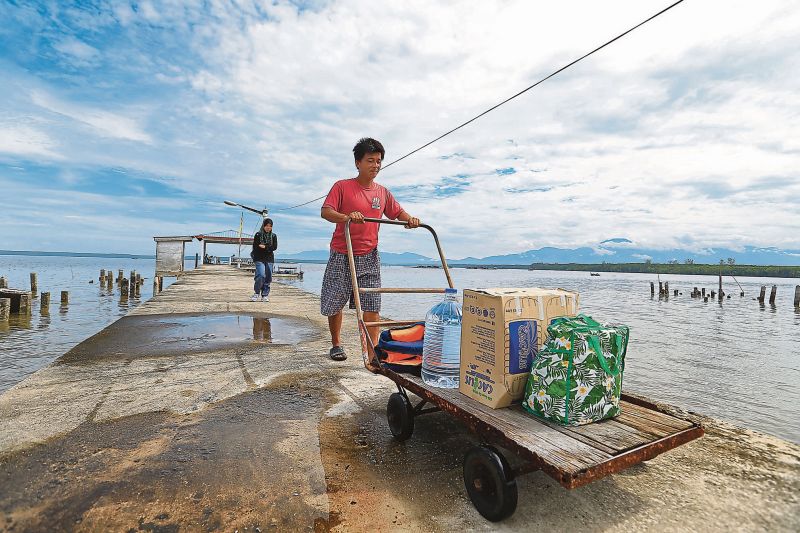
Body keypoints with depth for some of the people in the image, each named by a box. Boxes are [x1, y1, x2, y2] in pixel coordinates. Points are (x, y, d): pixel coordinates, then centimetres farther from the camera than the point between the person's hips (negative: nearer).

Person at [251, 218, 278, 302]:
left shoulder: (273, 236, 11)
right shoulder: (258, 235, 4)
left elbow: (275, 247, 0)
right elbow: (255, 247, -2)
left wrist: (264, 247, -12)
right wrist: (268, 249, -8)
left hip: (270, 259, 3)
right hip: (259, 259, -3)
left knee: (268, 278, 1)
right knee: (261, 275, -17)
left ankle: (265, 295, 10)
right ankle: (256, 293, 0)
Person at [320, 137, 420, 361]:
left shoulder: (383, 192, 11)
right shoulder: (342, 186, -2)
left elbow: (398, 212, 18)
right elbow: (325, 212, -12)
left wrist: (410, 219, -7)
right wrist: (346, 217, -33)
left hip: (369, 257, 3)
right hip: (341, 256, -2)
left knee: (372, 305, -4)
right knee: (334, 303, 8)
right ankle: (336, 344, 28)